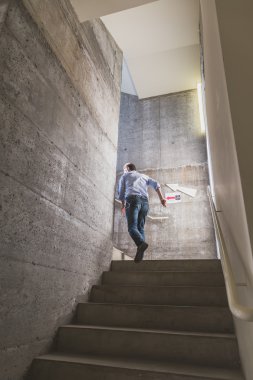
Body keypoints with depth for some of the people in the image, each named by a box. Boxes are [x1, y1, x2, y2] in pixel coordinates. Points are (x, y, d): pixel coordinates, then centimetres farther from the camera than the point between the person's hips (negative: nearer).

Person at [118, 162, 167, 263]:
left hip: (132, 199, -4)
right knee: (140, 228, 7)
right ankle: (140, 254, -9)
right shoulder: (144, 176, 32)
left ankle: (142, 243, -41)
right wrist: (162, 198, 5)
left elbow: (121, 193, 21)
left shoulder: (124, 176, 24)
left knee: (132, 227, -12)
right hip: (145, 201, 4)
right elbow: (155, 184, 15)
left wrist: (123, 205, 37)